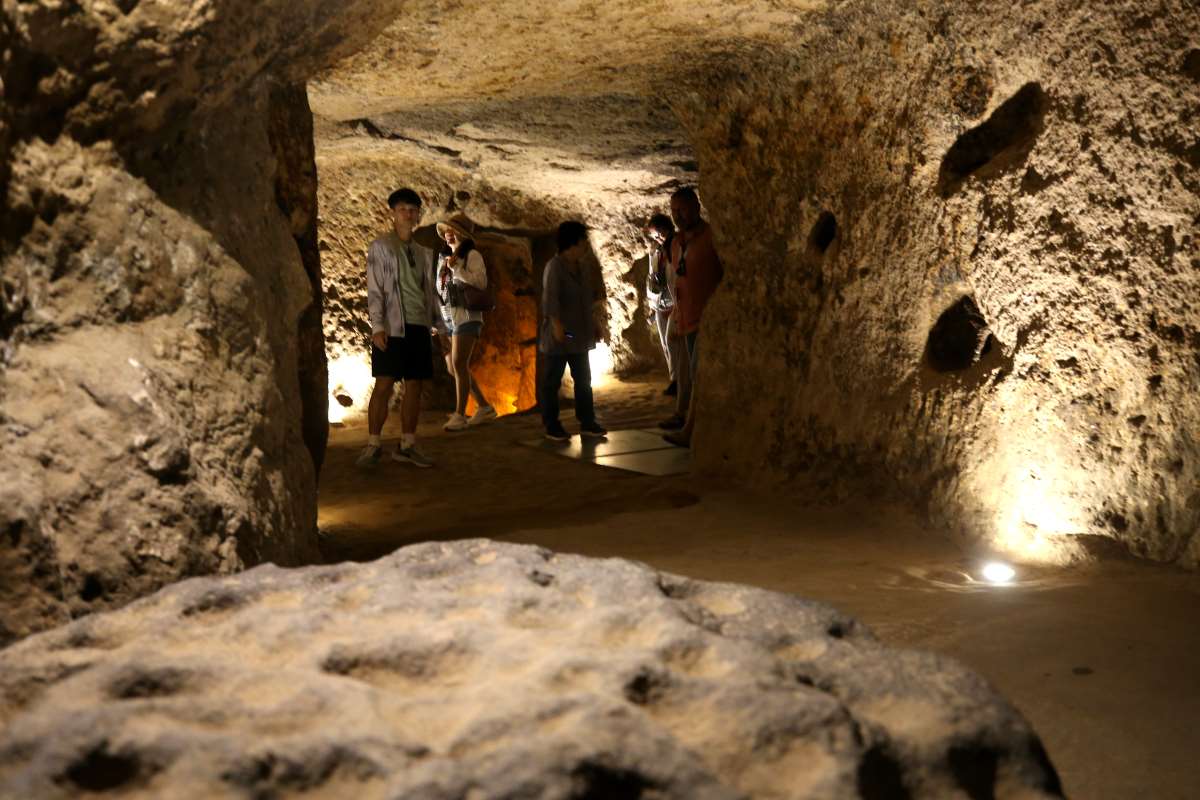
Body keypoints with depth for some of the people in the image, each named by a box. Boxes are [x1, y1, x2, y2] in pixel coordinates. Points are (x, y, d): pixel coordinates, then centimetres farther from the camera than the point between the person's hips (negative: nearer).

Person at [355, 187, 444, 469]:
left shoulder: (424, 253, 17)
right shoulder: (380, 247, 2)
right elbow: (374, 289, -5)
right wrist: (377, 326, -14)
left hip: (419, 326, 5)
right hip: (392, 327, -5)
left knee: (415, 386, 4)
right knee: (384, 384, -7)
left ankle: (407, 445, 11)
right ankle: (373, 446, -1)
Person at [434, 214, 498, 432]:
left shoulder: (472, 255, -3)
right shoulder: (443, 257, 18)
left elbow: (481, 282, -14)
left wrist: (457, 268, -17)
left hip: (465, 316, -8)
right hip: (446, 318, 8)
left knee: (459, 364, -15)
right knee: (453, 367, 7)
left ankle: (459, 415, -12)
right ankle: (484, 407, 18)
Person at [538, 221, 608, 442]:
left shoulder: (580, 267, 12)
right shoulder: (554, 266, -14)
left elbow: (590, 297, 20)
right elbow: (550, 298, -23)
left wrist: (593, 324, 17)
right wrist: (557, 325, -31)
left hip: (579, 336, 9)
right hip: (559, 335, -9)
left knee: (583, 379, 11)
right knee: (552, 381, 0)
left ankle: (587, 423, 18)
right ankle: (552, 427, 5)